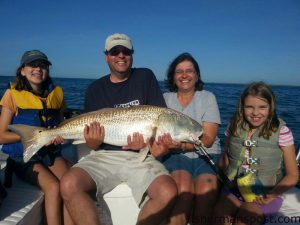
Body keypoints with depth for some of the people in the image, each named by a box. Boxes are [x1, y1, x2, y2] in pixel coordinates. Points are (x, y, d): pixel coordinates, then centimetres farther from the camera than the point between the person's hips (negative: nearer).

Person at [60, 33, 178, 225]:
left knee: (168, 193, -27)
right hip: (104, 155, 2)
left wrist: (148, 141, -18)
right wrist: (93, 142, -13)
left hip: (140, 156, -1)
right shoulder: (95, 89, 11)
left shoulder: (145, 77, 7)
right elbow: (93, 142, 11)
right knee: (69, 185, -25)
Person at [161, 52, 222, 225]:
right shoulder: (165, 99, 9)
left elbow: (208, 139, -5)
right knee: (183, 187, -30)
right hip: (175, 156, 0)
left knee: (206, 188, -29)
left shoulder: (208, 97, 4)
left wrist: (182, 144, -22)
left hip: (206, 155, 0)